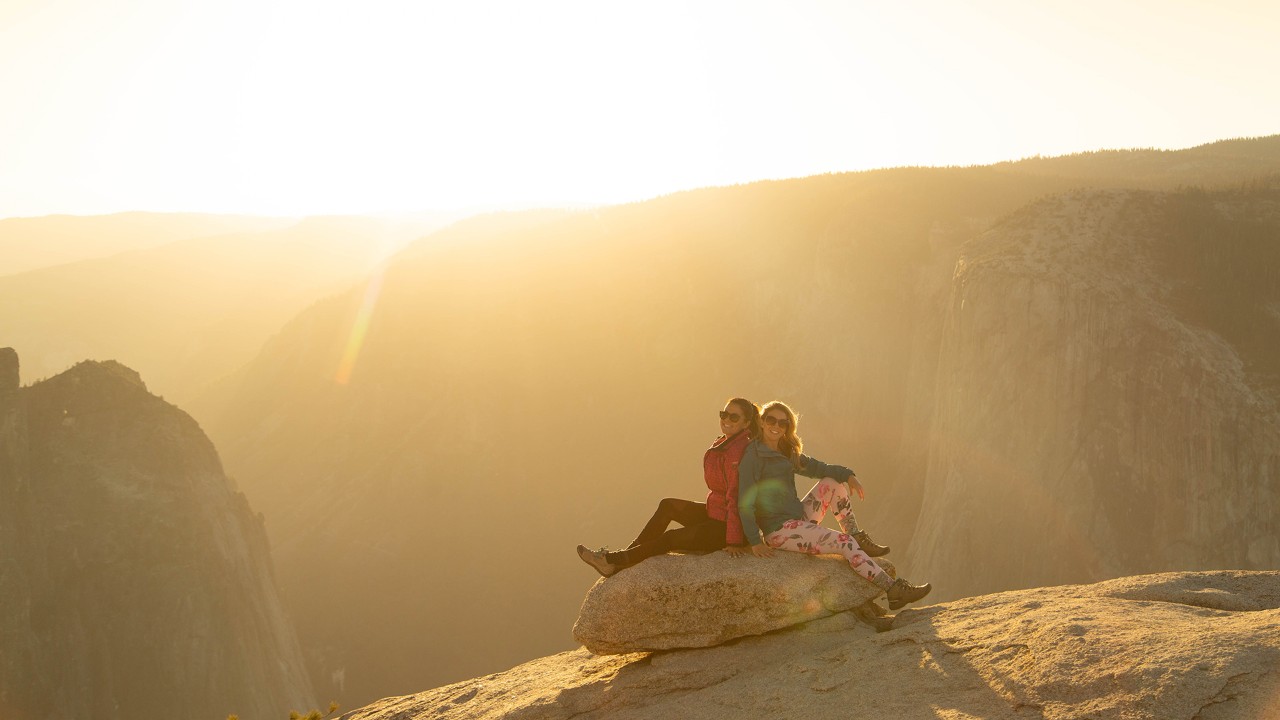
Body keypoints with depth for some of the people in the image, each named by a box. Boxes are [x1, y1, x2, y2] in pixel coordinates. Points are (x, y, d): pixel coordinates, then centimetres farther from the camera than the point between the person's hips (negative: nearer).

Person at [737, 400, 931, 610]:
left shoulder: (787, 453, 14)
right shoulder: (752, 457, -13)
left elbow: (816, 467, 10)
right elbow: (745, 503, -17)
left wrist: (848, 475, -8)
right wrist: (755, 543, -23)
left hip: (799, 519, 9)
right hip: (780, 530, -9)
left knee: (834, 481, 5)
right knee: (845, 543, -15)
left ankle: (859, 539, 6)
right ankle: (893, 591, -15)